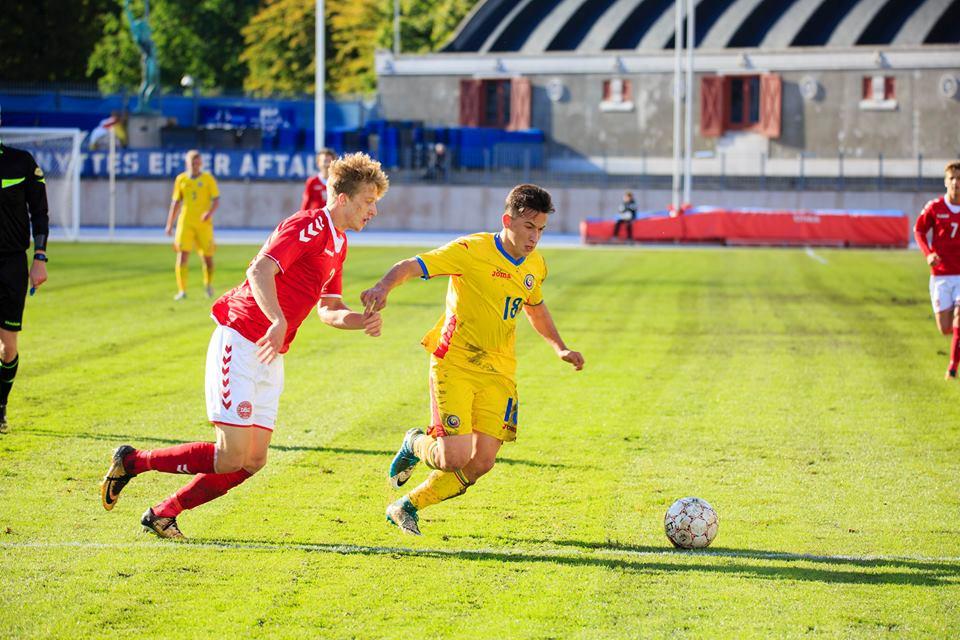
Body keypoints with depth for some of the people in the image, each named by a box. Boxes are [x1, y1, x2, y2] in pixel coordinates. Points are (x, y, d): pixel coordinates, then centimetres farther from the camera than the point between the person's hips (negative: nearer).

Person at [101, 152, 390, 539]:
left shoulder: (338, 244, 16)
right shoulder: (308, 226, -14)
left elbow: (328, 310, 22)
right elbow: (260, 270, -29)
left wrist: (361, 320, 2)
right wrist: (279, 322, -43)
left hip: (270, 356, 10)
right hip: (240, 343, -10)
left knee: (253, 461, 3)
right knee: (231, 456, -14)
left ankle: (163, 514, 14)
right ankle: (132, 461, 4)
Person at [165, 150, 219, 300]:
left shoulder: (208, 179, 2)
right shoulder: (181, 179, 8)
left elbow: (216, 200, -3)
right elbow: (175, 202, 13)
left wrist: (210, 212, -23)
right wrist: (169, 224, 11)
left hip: (204, 224, -1)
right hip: (185, 223, 1)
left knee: (207, 257, 6)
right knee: (182, 256, -12)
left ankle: (208, 284, 33)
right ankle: (182, 290, -11)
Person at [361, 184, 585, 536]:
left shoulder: (536, 266, 7)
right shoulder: (471, 250, -14)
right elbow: (410, 266, -20)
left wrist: (560, 348, 19)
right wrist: (383, 287, -40)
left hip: (498, 372, 6)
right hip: (454, 364, -6)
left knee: (482, 462, -3)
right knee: (455, 458, -17)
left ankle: (407, 507, 18)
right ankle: (416, 444, 21)